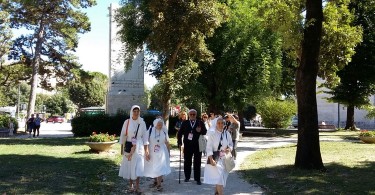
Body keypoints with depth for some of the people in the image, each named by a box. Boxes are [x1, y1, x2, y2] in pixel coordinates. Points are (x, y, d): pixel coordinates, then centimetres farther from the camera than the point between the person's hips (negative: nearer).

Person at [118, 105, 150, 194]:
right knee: (129, 165, 6)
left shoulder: (142, 123, 0)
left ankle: (137, 186, 2)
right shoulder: (127, 122, -3)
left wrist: (146, 150, -3)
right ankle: (131, 185, 19)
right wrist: (122, 148, 3)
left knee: (138, 166, -5)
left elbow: (145, 137, 1)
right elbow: (123, 135, 3)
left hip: (139, 147, 0)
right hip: (128, 146, 0)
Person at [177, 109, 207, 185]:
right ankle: (187, 177, 23)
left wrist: (200, 131, -21)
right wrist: (179, 142, -4)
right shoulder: (185, 123, 6)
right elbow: (180, 133, 5)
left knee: (197, 162, 2)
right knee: (187, 162, 9)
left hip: (197, 146, -1)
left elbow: (205, 132, 0)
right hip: (187, 146, 1)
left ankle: (197, 179, 8)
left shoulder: (200, 123, 3)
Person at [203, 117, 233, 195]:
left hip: (225, 158, 4)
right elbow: (209, 147, -11)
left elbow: (231, 144, 12)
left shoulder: (227, 134, 2)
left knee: (222, 176, 11)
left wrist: (229, 149, -12)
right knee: (218, 176, -11)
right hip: (215, 158, -4)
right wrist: (211, 159, -19)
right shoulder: (212, 134, -8)